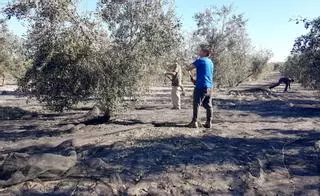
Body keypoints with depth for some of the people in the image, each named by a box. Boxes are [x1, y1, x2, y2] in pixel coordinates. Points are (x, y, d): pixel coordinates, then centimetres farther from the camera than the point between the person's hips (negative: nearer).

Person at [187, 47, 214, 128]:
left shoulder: (200, 60, -5)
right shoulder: (211, 62, 18)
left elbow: (189, 69, -7)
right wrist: (196, 80, 21)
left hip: (201, 86, -7)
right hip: (209, 86, 7)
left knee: (196, 104, -3)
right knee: (208, 105, 8)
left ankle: (194, 122, -5)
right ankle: (209, 123, 10)